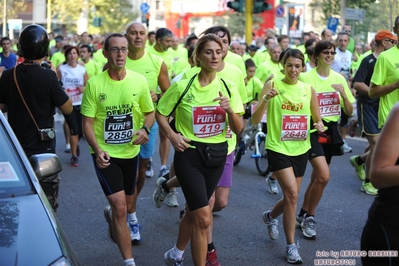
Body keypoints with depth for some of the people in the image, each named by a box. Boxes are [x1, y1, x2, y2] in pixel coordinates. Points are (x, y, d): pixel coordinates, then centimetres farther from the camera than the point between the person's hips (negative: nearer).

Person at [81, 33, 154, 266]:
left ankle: (110, 215, 58)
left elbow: (150, 113, 6)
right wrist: (97, 150, -22)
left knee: (126, 204, 21)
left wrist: (145, 129, -16)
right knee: (120, 208, -11)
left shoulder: (139, 81, -6)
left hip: (130, 151, 4)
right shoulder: (95, 84, -12)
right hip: (105, 153, -3)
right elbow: (87, 123, -8)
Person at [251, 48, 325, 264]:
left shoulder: (308, 90, 1)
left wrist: (320, 126, -13)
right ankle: (291, 246, -1)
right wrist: (266, 99, -31)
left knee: (290, 197, 15)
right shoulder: (272, 86, -9)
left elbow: (318, 119, 10)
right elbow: (254, 121, -15)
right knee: (292, 194, -16)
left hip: (300, 149, 5)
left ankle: (270, 216, 49)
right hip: (278, 148, -4)